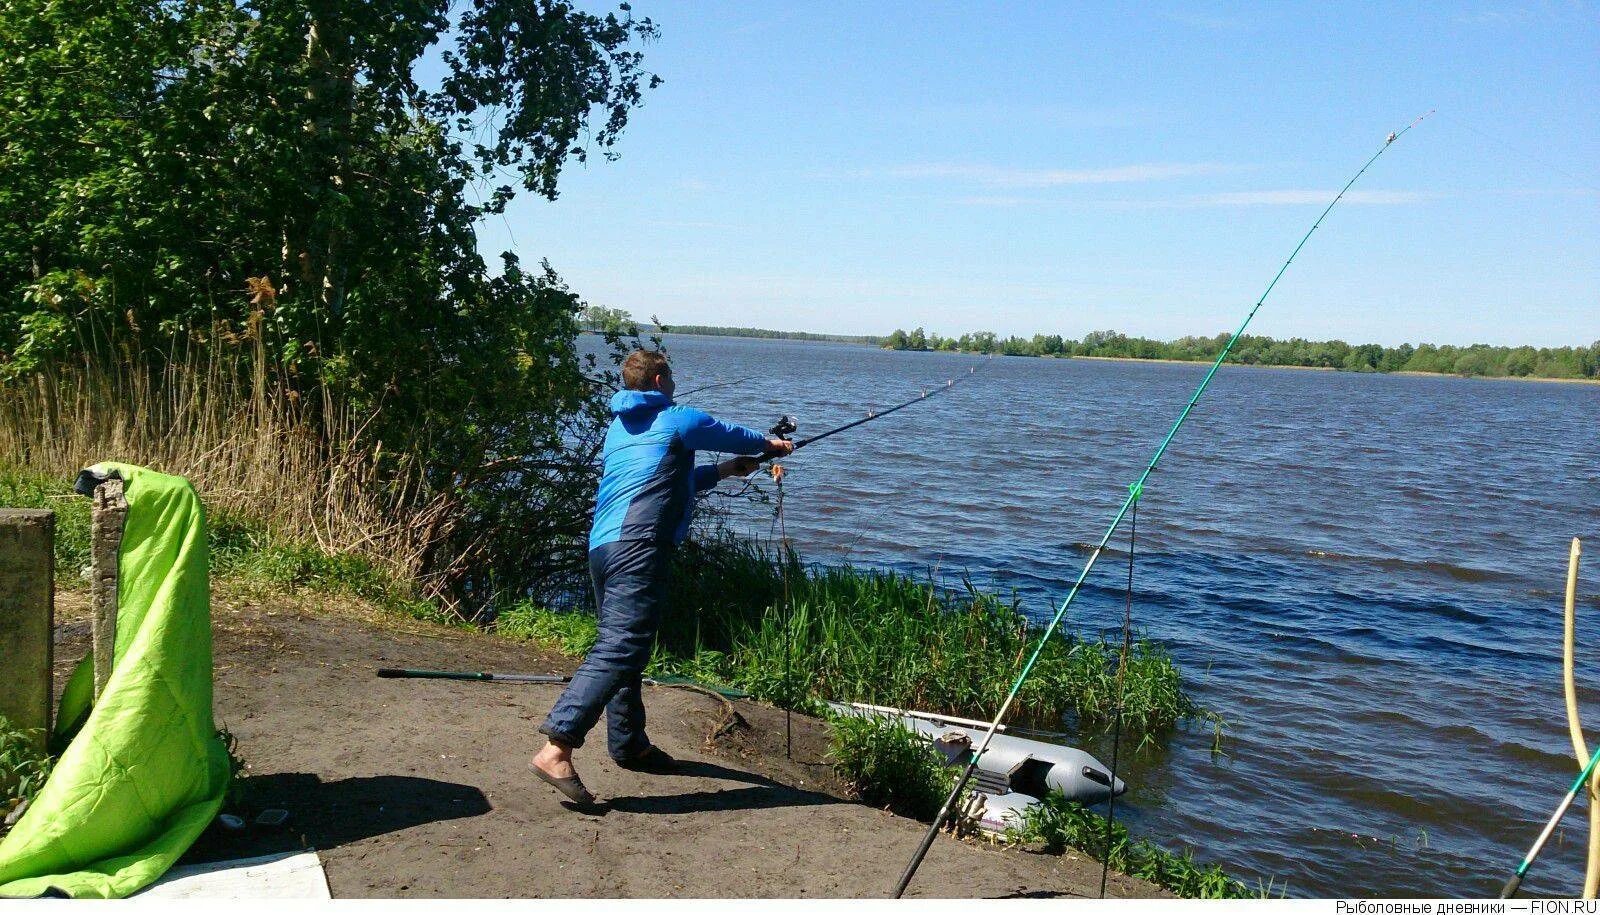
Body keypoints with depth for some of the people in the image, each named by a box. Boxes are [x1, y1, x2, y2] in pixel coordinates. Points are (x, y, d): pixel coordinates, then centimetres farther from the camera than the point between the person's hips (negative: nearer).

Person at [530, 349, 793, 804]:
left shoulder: (619, 426, 24)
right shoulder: (680, 420, 2)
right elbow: (736, 436, 18)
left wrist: (721, 471, 41)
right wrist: (771, 444, 39)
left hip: (601, 545, 9)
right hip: (639, 546, -9)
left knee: (624, 647, 19)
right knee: (618, 651, -15)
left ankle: (630, 744, 30)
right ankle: (557, 749, -25)